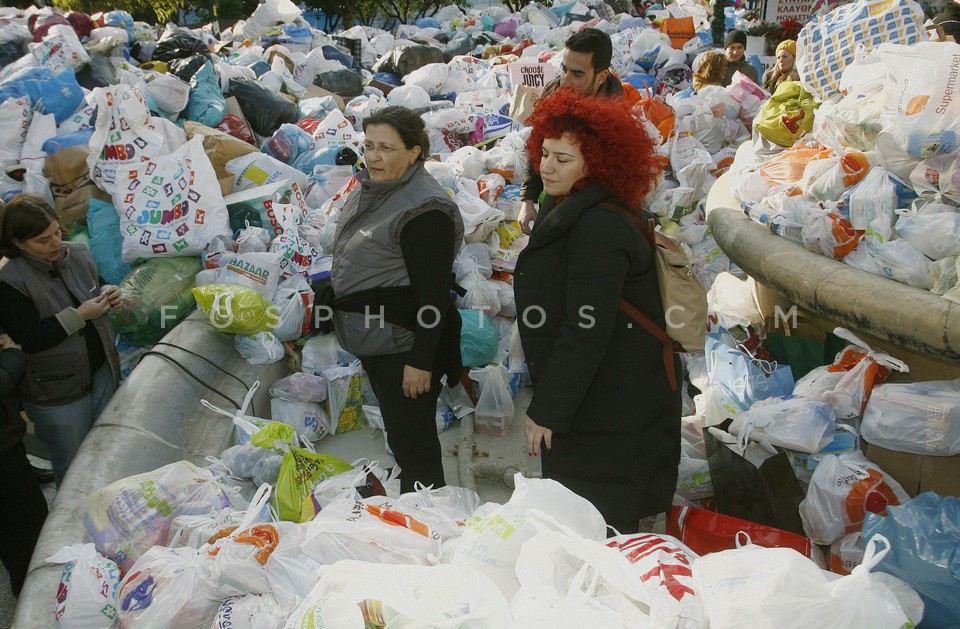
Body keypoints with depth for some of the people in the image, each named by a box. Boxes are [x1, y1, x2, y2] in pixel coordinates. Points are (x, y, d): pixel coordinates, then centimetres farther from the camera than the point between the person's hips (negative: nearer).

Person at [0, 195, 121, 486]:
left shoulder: (78, 254, -2)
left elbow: (96, 284, 17)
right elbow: (30, 339, -23)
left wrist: (108, 293, -6)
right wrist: (79, 315, -26)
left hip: (102, 373, 6)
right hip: (59, 393, -6)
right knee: (72, 466, 13)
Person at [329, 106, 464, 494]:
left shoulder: (425, 209, -21)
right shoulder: (366, 191, 9)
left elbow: (433, 293, -22)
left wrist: (421, 360, -23)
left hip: (405, 342, -10)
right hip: (373, 341, 10)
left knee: (411, 440, -2)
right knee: (399, 435, 21)